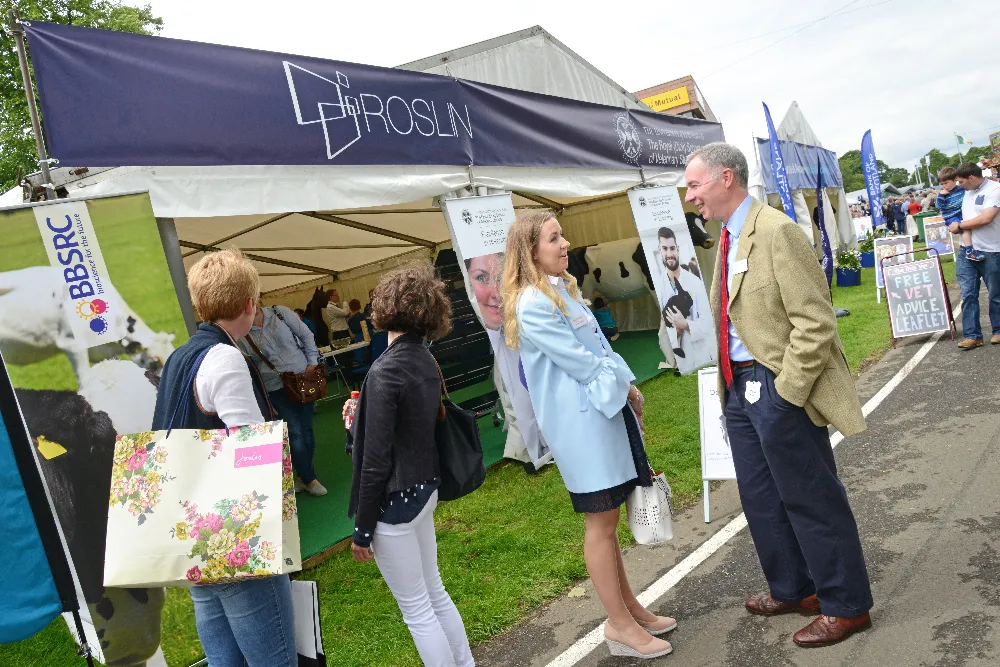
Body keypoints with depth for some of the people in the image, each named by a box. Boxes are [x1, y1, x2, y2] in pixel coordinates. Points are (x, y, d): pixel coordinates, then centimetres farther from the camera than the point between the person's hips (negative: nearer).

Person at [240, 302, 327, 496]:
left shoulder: (281, 313, -2)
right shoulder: (242, 336, -4)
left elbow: (306, 335, 4)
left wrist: (312, 363, -5)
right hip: (276, 389, -2)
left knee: (306, 430, 7)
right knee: (295, 433, -6)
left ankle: (303, 476, 23)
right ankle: (310, 479, 9)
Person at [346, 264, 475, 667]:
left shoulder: (385, 371, -21)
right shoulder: (426, 361, 4)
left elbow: (375, 460, -20)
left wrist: (363, 528, -12)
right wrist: (361, 418, 11)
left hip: (395, 500, -8)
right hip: (424, 490, 9)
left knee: (416, 609, 6)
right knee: (435, 593, 22)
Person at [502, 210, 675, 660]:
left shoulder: (564, 289, 13)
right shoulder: (531, 304, -17)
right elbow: (581, 362, -17)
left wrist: (627, 389, 4)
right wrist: (626, 387, -5)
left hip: (605, 409, 9)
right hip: (580, 420, -9)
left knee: (607, 518, 17)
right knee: (601, 523, 2)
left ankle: (629, 607, 30)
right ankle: (619, 624, 16)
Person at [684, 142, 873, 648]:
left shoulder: (776, 231, -17)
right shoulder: (728, 240, 12)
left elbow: (815, 322, -20)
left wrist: (784, 393, -19)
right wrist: (731, 387, 13)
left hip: (779, 389, -9)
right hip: (740, 387, 9)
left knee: (810, 499, 6)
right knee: (760, 498, 19)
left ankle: (846, 606, 25)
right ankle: (791, 589, 39)